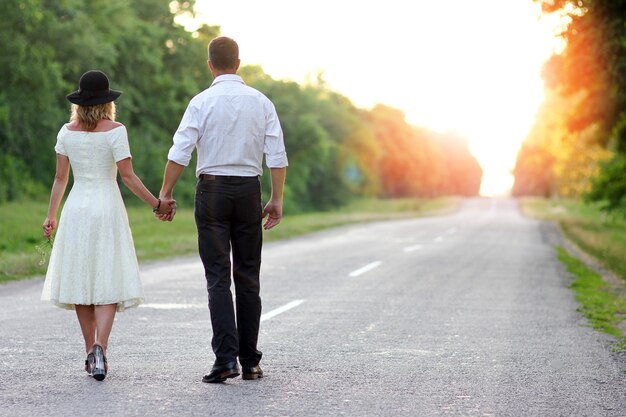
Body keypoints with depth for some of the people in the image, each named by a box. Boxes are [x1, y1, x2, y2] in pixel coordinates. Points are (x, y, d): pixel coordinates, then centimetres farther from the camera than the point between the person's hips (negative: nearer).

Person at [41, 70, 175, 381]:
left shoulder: (67, 132, 4)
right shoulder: (114, 131, -7)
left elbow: (60, 178, 6)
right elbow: (127, 176, -11)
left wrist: (51, 216, 14)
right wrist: (156, 204, -4)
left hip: (76, 209, 3)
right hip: (107, 209, -3)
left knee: (80, 281, 10)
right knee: (107, 282, -3)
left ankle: (90, 352, 14)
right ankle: (99, 348, -20)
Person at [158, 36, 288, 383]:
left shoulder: (202, 102, -4)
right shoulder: (260, 102, 4)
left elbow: (180, 152, -9)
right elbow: (277, 155, 0)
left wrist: (165, 194, -3)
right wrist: (276, 199, 5)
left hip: (212, 189, -2)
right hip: (249, 189, 2)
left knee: (218, 277, -1)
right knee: (248, 276, 9)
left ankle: (226, 359, -12)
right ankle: (250, 362, 11)